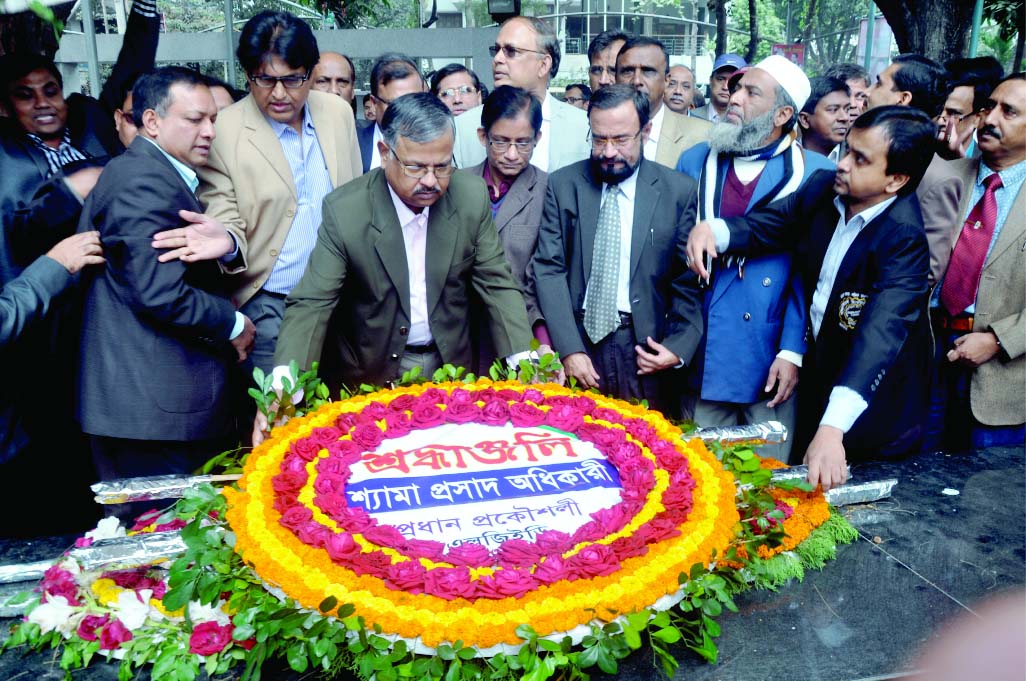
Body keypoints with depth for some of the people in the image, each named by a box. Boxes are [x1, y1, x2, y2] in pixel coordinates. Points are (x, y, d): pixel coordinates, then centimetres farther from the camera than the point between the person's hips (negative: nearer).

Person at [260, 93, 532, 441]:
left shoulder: (472, 197, -11)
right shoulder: (344, 210, -18)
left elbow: (498, 285, -6)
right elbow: (312, 304, -18)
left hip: (452, 367, 2)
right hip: (372, 374, -2)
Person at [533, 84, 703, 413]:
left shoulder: (679, 191, 1)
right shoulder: (562, 185, 3)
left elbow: (690, 280, 2)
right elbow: (549, 269, -3)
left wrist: (679, 346, -9)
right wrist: (569, 349, -10)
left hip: (644, 347, 0)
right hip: (575, 339, 1)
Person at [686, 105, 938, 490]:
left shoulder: (905, 239, -28)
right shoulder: (824, 188, -9)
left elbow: (881, 333, -39)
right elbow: (766, 226, -1)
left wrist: (833, 428, -52)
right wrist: (713, 230, -26)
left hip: (872, 408, -6)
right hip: (818, 369, 6)